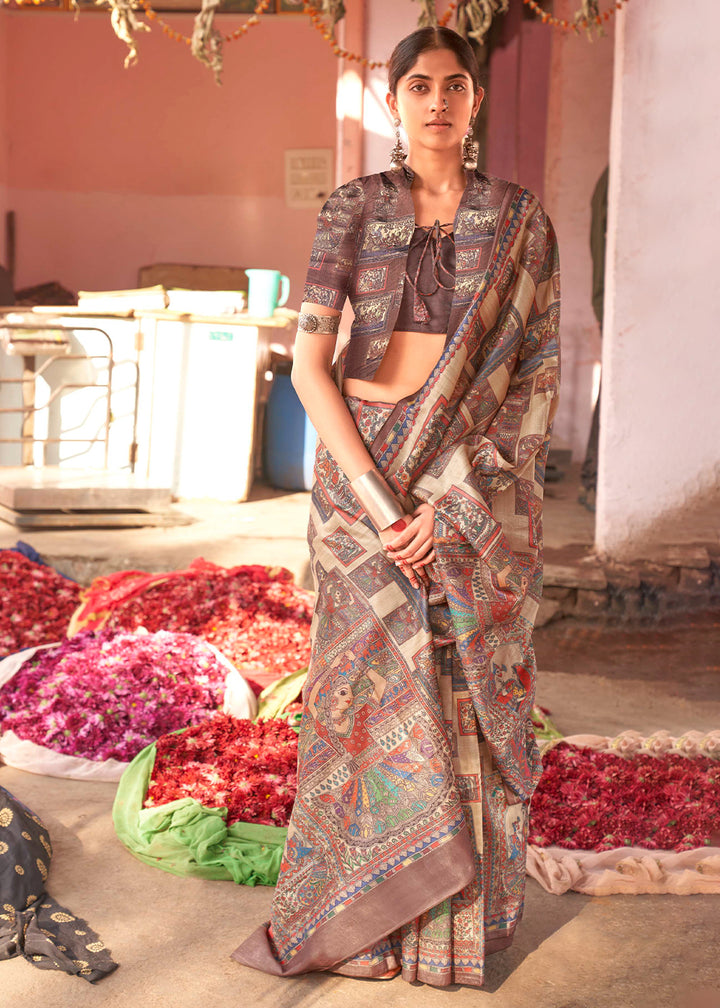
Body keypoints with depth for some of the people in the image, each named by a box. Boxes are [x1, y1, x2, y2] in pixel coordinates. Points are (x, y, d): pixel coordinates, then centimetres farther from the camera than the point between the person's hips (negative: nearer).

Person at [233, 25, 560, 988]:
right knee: (368, 686, 5)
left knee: (471, 692, 4)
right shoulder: (353, 210, 2)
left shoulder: (520, 220, 2)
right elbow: (309, 364, -4)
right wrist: (378, 501, -14)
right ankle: (357, 912, 23)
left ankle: (465, 920, 21)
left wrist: (456, 504, -12)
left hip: (482, 484, 0)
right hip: (364, 470, 0)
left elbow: (540, 374, -3)